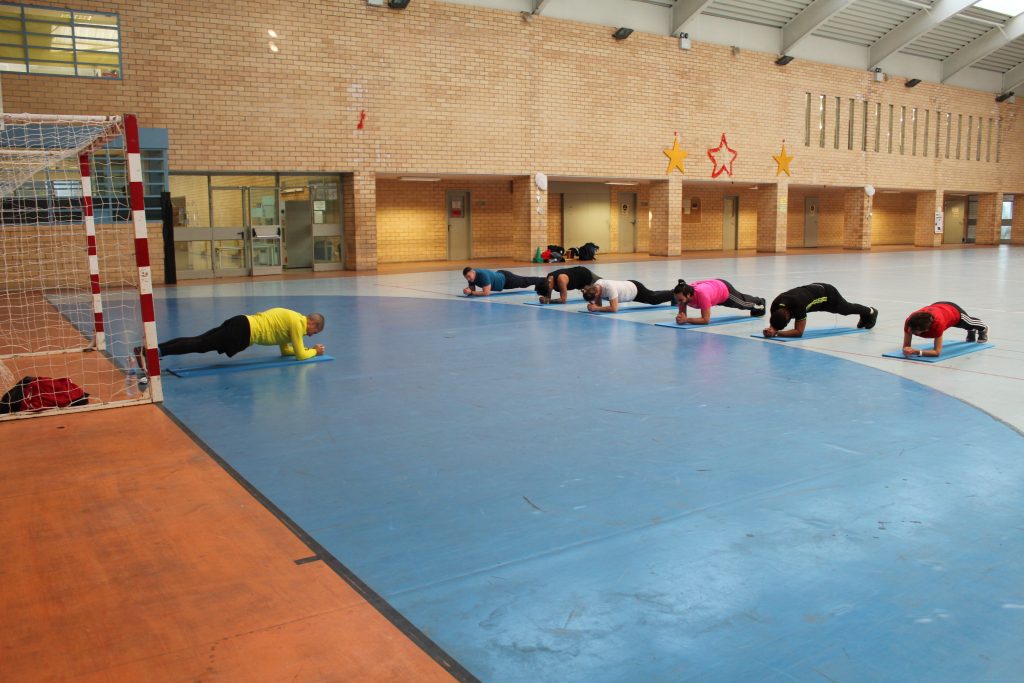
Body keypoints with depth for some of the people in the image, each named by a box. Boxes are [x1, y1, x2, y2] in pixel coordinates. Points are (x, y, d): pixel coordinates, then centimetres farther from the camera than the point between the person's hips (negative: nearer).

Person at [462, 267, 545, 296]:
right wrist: (467, 290, -30)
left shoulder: (483, 274, -44)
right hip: (498, 275, 8)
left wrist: (471, 292, -48)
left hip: (506, 278, -8)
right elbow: (473, 290, -8)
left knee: (525, 282, 15)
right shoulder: (470, 276, -21)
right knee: (522, 281, 31)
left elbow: (486, 293, -47)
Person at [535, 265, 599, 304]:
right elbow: (548, 297, -11)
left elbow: (563, 300, -46)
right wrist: (545, 298, -33)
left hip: (586, 275, -7)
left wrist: (549, 301, -48)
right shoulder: (548, 279, -23)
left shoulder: (561, 279, -47)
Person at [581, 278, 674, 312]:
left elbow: (614, 308, -46)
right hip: (627, 286, 7)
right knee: (653, 297, 30)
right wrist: (592, 305, -33)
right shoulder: (595, 287, -23)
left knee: (655, 299, 16)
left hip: (636, 289, -7)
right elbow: (598, 304, -12)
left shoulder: (609, 288, -45)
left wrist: (596, 308, -47)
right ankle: (674, 295, 56)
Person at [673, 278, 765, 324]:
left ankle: (759, 304, 64)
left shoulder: (702, 294, -51)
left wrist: (686, 320, -55)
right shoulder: (681, 294, -34)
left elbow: (706, 320, -47)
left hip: (724, 289, -5)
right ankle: (757, 300, 70)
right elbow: (682, 314, -21)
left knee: (742, 303, 29)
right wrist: (680, 317, -43)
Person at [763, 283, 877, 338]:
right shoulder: (775, 306, -31)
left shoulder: (797, 305, -48)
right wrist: (771, 330, -42)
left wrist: (777, 333, -52)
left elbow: (799, 331, -44)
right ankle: (865, 316, 64)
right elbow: (774, 324, -18)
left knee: (846, 308, 26)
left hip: (827, 293, -6)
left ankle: (871, 312, 58)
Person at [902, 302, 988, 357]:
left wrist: (917, 352, -60)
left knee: (969, 322, 35)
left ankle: (984, 328, 71)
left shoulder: (937, 323, -52)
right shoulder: (910, 321, -42)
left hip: (954, 311, -3)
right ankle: (972, 331, 74)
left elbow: (937, 352, -48)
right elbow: (906, 346, -33)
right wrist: (907, 350, -56)